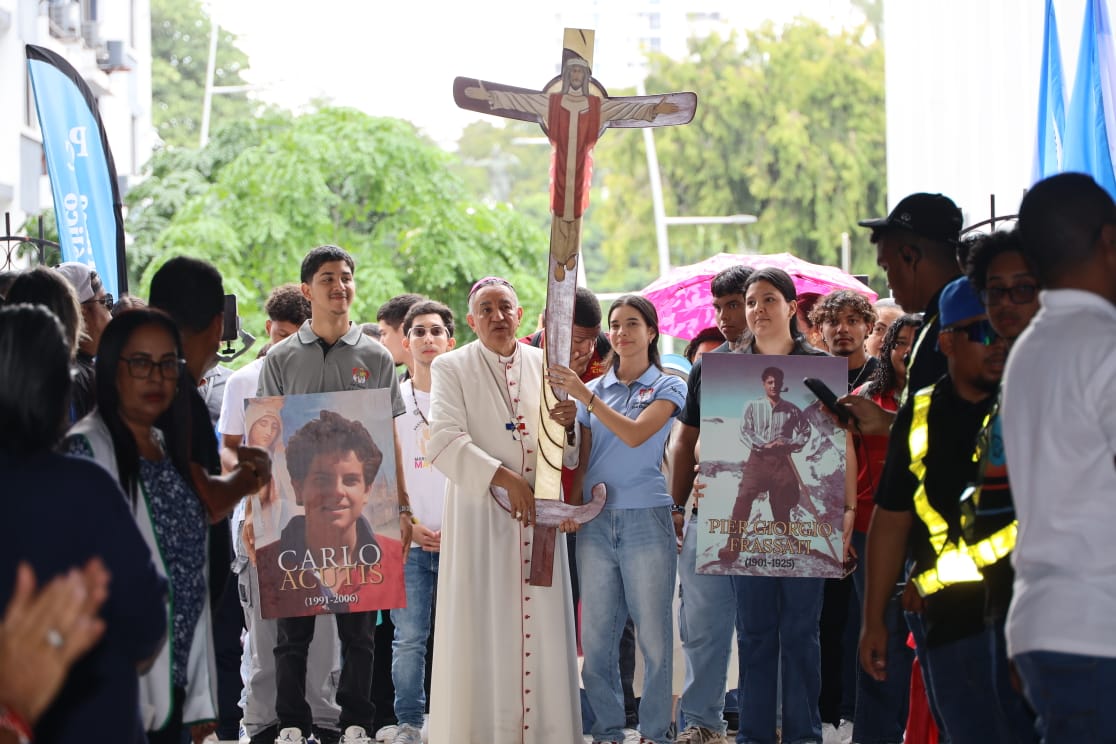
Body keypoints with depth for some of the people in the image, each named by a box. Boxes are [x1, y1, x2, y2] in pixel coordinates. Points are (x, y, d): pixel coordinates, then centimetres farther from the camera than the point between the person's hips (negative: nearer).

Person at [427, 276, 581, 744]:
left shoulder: (543, 365, 12)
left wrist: (567, 423, -13)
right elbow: (445, 442, -11)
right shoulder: (451, 367, 2)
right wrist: (505, 478, -18)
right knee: (482, 630, -4)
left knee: (540, 627, 1)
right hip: (480, 515, -3)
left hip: (538, 513, 3)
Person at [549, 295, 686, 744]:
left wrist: (585, 397, -20)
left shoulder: (667, 387, 3)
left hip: (646, 518, -3)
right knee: (596, 635, 3)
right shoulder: (593, 389, 13)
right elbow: (582, 458, 12)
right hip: (596, 521, 4)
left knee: (653, 634, -2)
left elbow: (635, 434, -14)